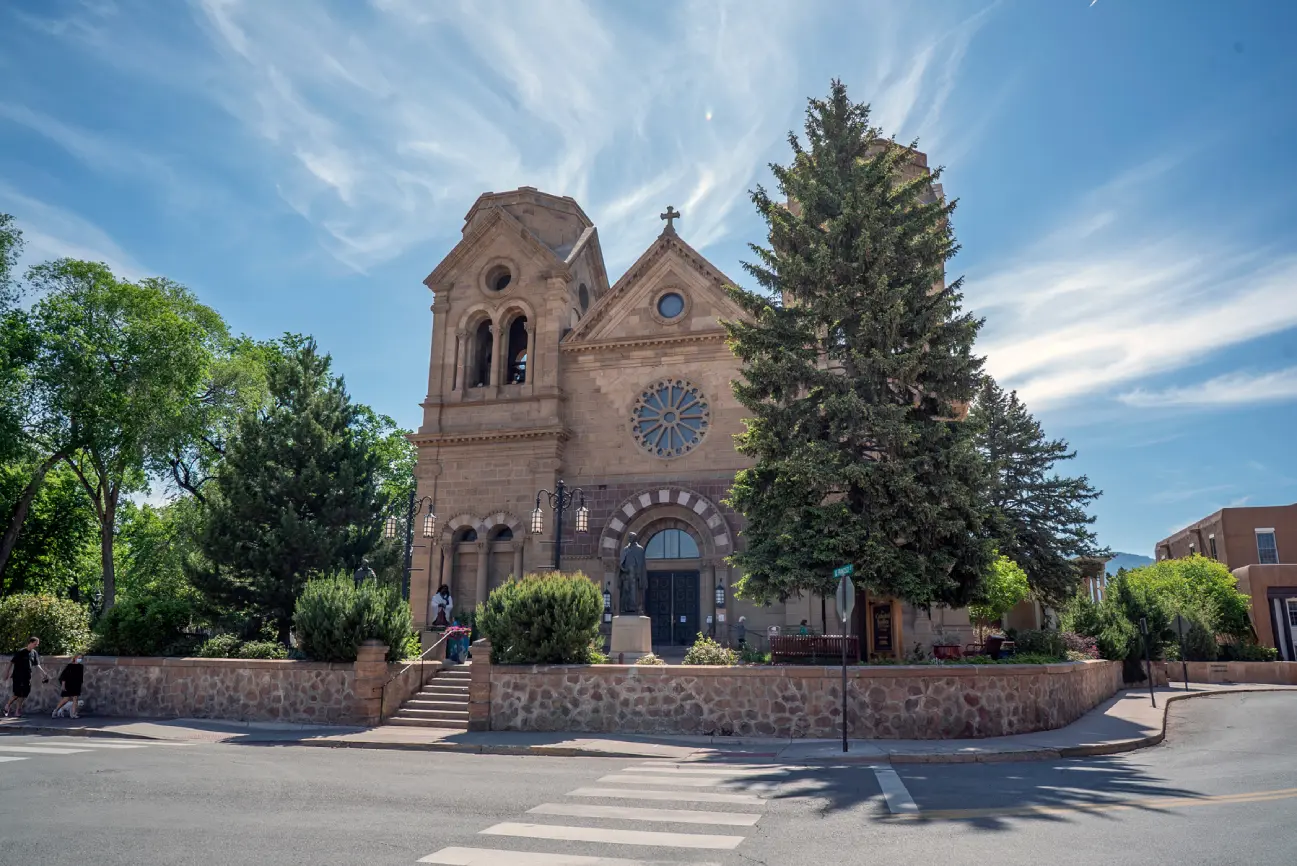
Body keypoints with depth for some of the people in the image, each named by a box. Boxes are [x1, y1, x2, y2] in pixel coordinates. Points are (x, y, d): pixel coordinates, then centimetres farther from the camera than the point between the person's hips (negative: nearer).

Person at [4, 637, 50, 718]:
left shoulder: (34, 653, 6)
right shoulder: (21, 652, -10)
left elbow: (36, 665, 10)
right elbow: (12, 662, -6)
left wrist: (43, 672, 3)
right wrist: (7, 672, -7)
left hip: (27, 677, 5)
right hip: (18, 676, -5)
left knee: (24, 694, 4)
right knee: (17, 694, -8)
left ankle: (17, 711, 14)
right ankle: (7, 705, 17)